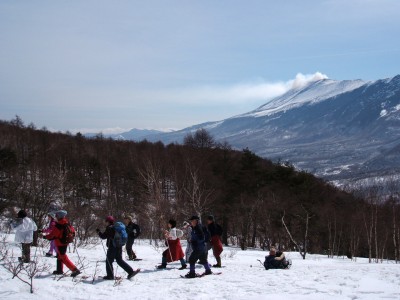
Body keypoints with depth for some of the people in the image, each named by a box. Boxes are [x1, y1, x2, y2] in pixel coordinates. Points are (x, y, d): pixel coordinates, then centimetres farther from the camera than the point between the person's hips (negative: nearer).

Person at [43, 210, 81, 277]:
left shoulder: (58, 226, -23)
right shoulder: (67, 224, 0)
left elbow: (51, 235, -18)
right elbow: (72, 231, 10)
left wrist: (45, 236, -2)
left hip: (60, 244, -8)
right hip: (66, 243, 8)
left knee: (64, 258, -6)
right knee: (60, 256, 24)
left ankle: (75, 270, -16)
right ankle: (59, 270, 36)